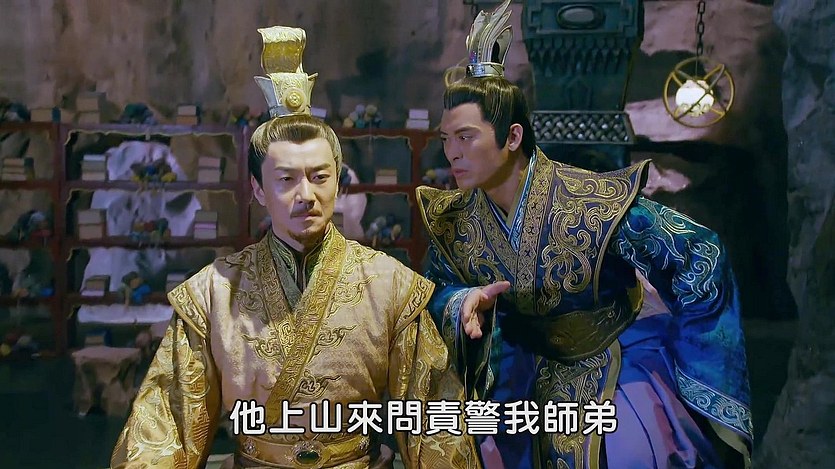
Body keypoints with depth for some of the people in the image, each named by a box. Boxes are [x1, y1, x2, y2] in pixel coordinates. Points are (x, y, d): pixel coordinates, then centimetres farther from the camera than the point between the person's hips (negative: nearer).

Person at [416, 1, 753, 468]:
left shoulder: (598, 203, -26)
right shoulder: (451, 220, -12)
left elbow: (702, 254, -20)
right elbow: (437, 292, -1)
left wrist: (689, 376, -16)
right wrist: (467, 302, -27)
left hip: (619, 371, -4)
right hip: (531, 381, 4)